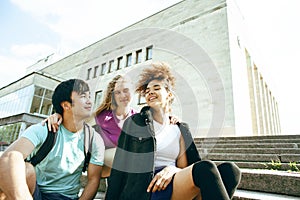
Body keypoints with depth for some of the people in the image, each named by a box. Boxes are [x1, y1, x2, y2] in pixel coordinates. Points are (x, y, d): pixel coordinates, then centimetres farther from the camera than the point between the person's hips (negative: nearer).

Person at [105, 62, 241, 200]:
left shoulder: (180, 130, 15)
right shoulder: (134, 123, 7)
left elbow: (183, 169, 12)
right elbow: (122, 165, 3)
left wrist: (172, 169, -11)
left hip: (175, 186, 5)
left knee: (229, 170, -23)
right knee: (205, 169, -31)